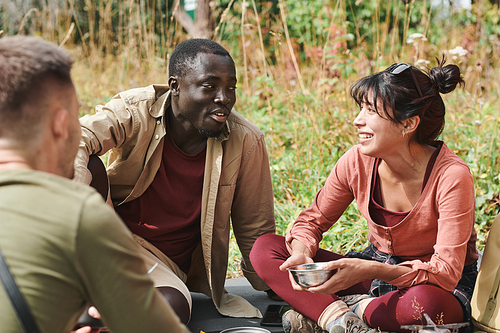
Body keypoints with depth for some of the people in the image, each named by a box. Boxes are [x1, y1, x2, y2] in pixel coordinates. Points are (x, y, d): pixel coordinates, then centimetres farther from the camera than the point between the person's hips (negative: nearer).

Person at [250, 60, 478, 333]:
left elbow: (446, 272, -29)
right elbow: (312, 220, 1)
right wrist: (302, 254, -22)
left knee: (427, 303, -44)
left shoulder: (451, 176, -25)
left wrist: (367, 270, -41)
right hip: (375, 271, 4)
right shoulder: (357, 161, -12)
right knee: (264, 247, -10)